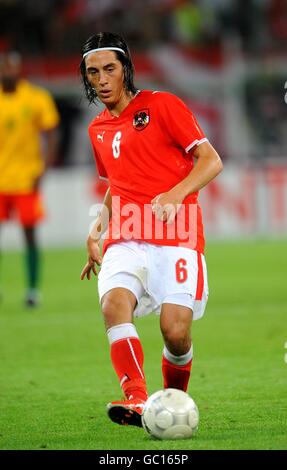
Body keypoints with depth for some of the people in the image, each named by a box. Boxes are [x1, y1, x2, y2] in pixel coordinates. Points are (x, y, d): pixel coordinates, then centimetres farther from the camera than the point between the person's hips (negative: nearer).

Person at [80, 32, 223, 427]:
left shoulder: (162, 105, 1)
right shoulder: (98, 130, 19)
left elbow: (211, 161, -4)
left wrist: (176, 195, -20)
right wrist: (97, 229, 20)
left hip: (176, 236, -4)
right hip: (126, 240, 4)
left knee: (176, 332, -16)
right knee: (114, 303, -27)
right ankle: (136, 400, -38)